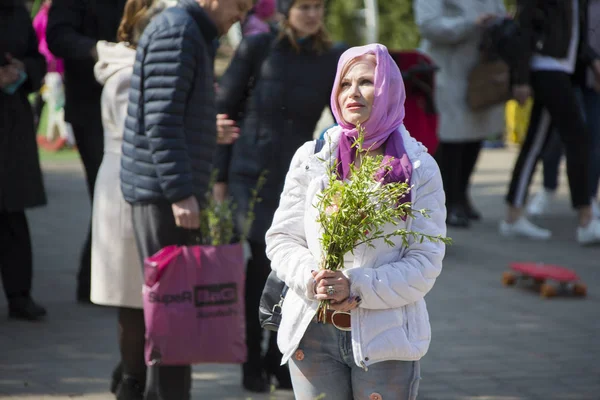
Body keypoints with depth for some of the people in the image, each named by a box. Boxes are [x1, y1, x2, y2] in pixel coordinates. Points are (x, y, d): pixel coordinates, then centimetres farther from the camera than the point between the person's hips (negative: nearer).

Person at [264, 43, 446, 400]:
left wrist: (357, 288, -17)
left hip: (385, 339, -2)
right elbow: (281, 238, 7)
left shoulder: (420, 169, 1)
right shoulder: (312, 158, 7)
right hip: (313, 332, 2)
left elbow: (425, 262, -5)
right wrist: (311, 278, -14)